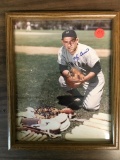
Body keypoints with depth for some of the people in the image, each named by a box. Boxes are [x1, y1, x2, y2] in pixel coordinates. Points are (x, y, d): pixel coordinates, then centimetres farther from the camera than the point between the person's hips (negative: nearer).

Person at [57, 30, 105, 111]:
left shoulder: (87, 51, -32)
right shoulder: (62, 51, -17)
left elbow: (97, 69, -26)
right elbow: (63, 68, -10)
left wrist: (82, 80, -36)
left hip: (94, 79, -5)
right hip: (78, 77, 5)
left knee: (90, 106, -17)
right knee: (62, 80, -22)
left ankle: (94, 96, 20)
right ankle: (80, 96, 4)